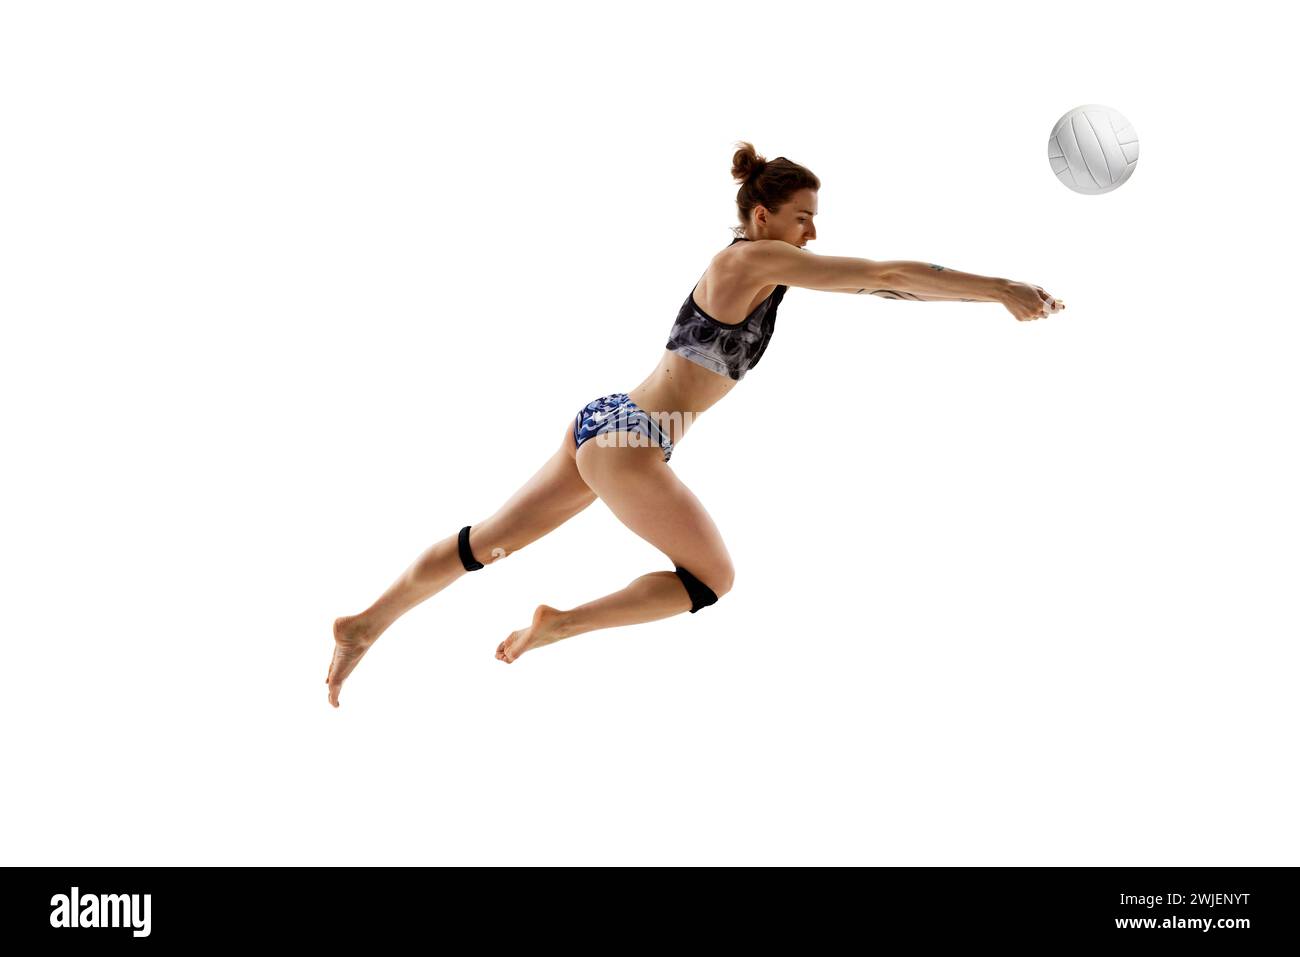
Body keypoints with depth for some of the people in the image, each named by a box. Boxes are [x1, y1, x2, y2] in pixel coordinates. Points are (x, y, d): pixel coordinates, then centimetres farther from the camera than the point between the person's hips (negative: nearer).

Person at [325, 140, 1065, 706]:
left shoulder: (752, 263, 13)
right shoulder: (757, 259, -14)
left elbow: (868, 282, 17)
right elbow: (887, 275, -18)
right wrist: (1001, 291, -17)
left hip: (603, 426, 9)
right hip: (627, 446, -9)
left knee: (490, 543, 17)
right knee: (713, 580, 5)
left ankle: (366, 624, 26)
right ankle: (557, 626, 6)